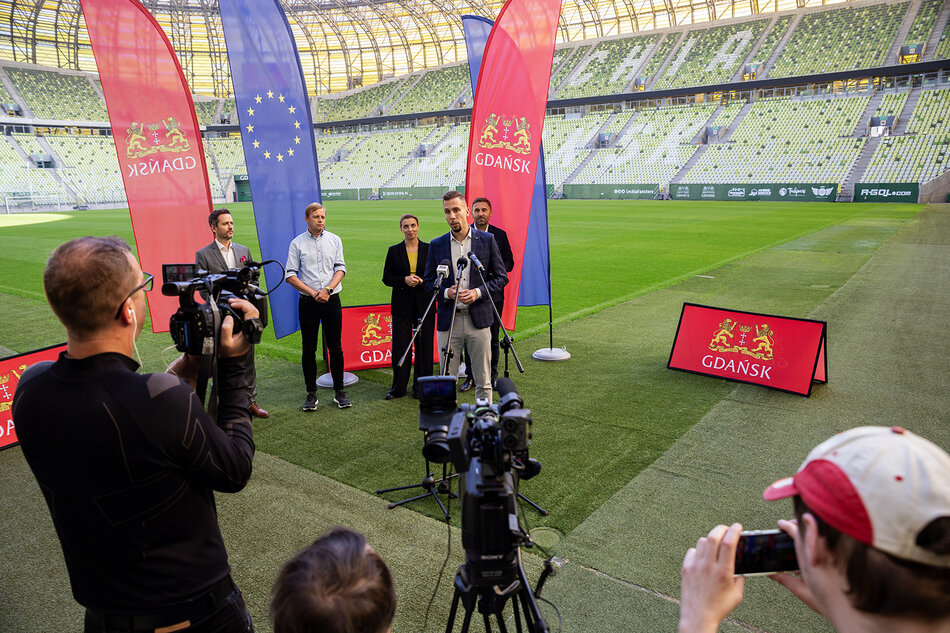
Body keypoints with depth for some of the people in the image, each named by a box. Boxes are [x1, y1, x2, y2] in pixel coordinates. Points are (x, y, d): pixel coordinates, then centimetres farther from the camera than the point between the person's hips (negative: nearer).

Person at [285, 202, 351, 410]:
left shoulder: (334, 240, 7)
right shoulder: (297, 243, 2)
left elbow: (340, 268, 2)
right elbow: (290, 275, -1)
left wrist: (328, 289, -13)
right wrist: (312, 292, -11)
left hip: (332, 300, 1)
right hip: (308, 302, -1)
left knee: (335, 347, 4)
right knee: (309, 348, 4)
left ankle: (339, 391, 15)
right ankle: (311, 394, 14)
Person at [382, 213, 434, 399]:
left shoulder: (429, 249, 4)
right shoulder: (394, 251, 4)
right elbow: (386, 278, 4)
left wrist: (422, 281, -12)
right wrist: (404, 280, -13)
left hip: (424, 304, 0)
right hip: (402, 305, 0)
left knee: (424, 346, 4)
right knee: (400, 347, 2)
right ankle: (398, 388, 15)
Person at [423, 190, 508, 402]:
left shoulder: (487, 240, 2)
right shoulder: (436, 245, 5)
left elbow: (501, 277, 4)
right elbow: (428, 282, 8)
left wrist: (478, 292, -12)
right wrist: (447, 292, -11)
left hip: (479, 319, -1)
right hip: (448, 321, 1)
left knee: (483, 381, 8)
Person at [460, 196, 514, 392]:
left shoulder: (500, 235, 6)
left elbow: (509, 262, 7)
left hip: (493, 294, 0)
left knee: (492, 337, 5)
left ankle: (492, 375, 19)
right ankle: (470, 376, 16)